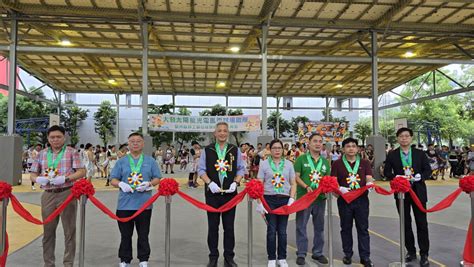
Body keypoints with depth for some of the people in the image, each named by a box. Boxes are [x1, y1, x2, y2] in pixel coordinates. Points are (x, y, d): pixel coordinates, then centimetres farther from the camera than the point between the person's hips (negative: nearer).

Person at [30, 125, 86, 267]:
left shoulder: (72, 152, 0)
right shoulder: (42, 154, 12)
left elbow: (82, 172, -7)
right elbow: (33, 174, 14)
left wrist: (65, 178, -21)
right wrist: (38, 179, -10)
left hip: (67, 194, -4)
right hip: (48, 195, 4)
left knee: (69, 230, 3)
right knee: (48, 230, 11)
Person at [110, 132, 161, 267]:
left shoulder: (150, 161, 6)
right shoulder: (121, 162, 8)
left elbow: (157, 178, 5)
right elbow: (113, 180, 7)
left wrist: (149, 184, -14)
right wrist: (120, 184, -14)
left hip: (144, 204, -1)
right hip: (125, 204, 1)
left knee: (143, 235, 8)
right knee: (125, 235, 10)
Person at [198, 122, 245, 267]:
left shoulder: (235, 150, 5)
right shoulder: (207, 150, 2)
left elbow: (241, 169, 7)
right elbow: (201, 170, 2)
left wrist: (235, 183, -9)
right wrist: (210, 183, -12)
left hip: (230, 193, 1)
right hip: (212, 193, 0)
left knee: (229, 227, 7)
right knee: (213, 226, 8)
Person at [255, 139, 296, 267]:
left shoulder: (289, 164, 7)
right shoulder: (264, 164, 2)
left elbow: (293, 183, 7)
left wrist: (291, 199, -5)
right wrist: (259, 202, -7)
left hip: (284, 200, 2)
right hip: (269, 199, -1)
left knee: (282, 230, 7)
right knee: (271, 230, 4)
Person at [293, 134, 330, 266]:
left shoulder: (325, 161, 11)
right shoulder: (301, 159, -3)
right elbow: (296, 177, -7)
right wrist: (306, 187, -20)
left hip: (321, 197, 5)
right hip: (303, 196, -4)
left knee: (319, 226, 13)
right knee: (301, 226, 3)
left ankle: (317, 253, 27)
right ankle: (301, 254, 14)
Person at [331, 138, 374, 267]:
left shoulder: (365, 163, 7)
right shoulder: (337, 164, 2)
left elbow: (369, 178, -2)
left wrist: (369, 184, -24)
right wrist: (340, 188, -22)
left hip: (361, 199, 1)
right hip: (344, 199, 0)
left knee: (363, 228, 5)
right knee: (346, 228, 11)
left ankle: (365, 257, 14)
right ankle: (347, 254, 25)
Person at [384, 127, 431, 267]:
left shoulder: (420, 153, 2)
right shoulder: (392, 155, 0)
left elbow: (428, 171, 1)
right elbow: (387, 172, 1)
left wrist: (418, 177, -18)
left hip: (418, 192, 0)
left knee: (422, 223, 3)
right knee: (406, 223, 10)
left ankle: (424, 254, 13)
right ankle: (411, 252, 24)